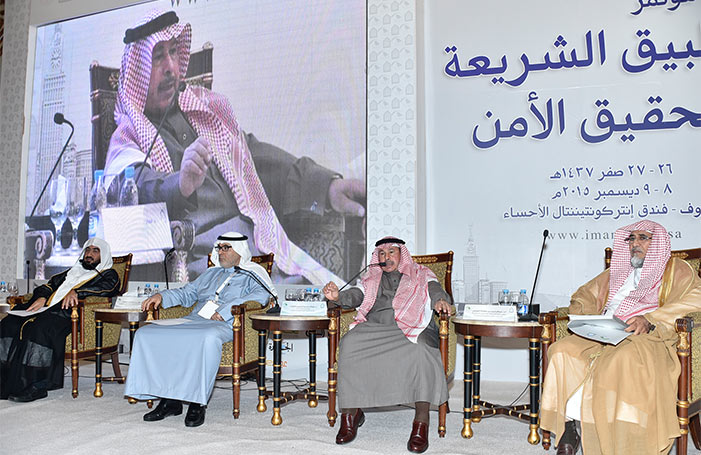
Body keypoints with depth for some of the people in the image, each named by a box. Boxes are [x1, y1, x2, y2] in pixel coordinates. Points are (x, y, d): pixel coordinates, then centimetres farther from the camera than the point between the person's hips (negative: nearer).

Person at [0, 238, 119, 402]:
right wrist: (42, 297, 2)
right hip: (49, 308, 6)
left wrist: (76, 292, -20)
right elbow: (51, 285, 25)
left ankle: (37, 385, -34)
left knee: (40, 327, -35)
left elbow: (105, 288, -6)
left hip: (70, 314, -6)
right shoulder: (71, 272, 36)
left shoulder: (109, 275, 16)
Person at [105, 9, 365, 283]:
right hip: (198, 257, -3)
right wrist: (179, 186, -36)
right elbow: (136, 184, -11)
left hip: (260, 242, 4)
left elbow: (255, 156, 14)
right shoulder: (127, 136, 9)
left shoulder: (210, 106, 22)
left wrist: (326, 186, -2)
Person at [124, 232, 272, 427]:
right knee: (145, 334, -14)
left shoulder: (252, 275, 10)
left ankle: (198, 402, -30)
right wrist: (161, 296, 13)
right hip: (194, 320, 6)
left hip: (224, 325, -6)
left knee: (208, 338, -42)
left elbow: (261, 295, -10)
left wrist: (224, 311, -18)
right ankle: (169, 399, -15)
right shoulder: (211, 273, 31)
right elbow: (187, 293, 33)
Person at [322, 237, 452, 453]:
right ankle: (351, 412, -20)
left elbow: (435, 290, 6)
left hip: (412, 329, -2)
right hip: (374, 328, 2)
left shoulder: (421, 275, 23)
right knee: (349, 345, -29)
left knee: (421, 351, -36)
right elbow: (357, 295, 14)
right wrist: (337, 296, -8)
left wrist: (441, 300, -19)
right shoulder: (372, 278, 29)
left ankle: (421, 422, -35)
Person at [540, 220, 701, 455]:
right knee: (563, 351, -26)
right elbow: (585, 294, 31)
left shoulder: (677, 270, 16)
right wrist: (583, 316, 6)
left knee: (626, 358, -40)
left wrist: (650, 320, -19)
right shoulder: (617, 272, 32)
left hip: (646, 337, -4)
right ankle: (568, 425, -26)